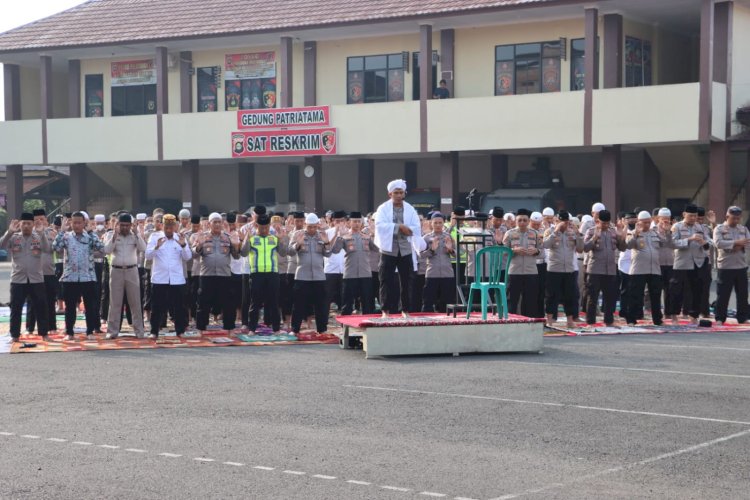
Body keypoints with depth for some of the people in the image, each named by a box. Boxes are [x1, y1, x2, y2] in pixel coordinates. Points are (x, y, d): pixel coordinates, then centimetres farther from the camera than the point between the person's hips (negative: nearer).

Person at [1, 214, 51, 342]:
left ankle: (44, 333, 15)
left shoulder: (39, 237, 3)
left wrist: (41, 233, -23)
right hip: (18, 279, 0)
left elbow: (47, 249, -14)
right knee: (16, 309, 4)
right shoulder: (13, 237, 3)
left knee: (41, 308, 4)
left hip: (36, 279, 0)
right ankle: (15, 335, 12)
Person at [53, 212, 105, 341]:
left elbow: (101, 248, -12)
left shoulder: (90, 237, 3)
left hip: (88, 277, 0)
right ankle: (69, 332, 13)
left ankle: (90, 332, 13)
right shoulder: (66, 237, 3)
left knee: (90, 306, 4)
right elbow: (56, 247, -13)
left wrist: (90, 231, -14)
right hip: (70, 277, 0)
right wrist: (62, 231, -12)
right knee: (70, 307, 5)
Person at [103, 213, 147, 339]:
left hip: (132, 271, 1)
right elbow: (107, 250, -12)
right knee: (115, 302, 2)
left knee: (135, 302, 3)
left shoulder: (135, 235, 4)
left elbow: (143, 248, -11)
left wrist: (136, 234, -16)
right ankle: (112, 331, 7)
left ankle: (139, 330, 8)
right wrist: (115, 235, -18)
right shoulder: (111, 235, 2)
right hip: (116, 271, -1)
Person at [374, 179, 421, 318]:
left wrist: (406, 229, -18)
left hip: (405, 249, 2)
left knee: (406, 281, 6)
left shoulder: (410, 209, 7)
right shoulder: (383, 208, -1)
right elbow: (380, 225, -16)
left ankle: (405, 310, 14)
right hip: (388, 249, -2)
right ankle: (386, 310, 4)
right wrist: (399, 226, -20)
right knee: (386, 281, -2)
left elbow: (417, 228, -1)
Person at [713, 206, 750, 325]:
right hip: (725, 266, -4)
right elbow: (719, 243, -19)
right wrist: (737, 242, -23)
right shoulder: (719, 229, -2)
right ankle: (720, 318, 6)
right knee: (723, 294, -1)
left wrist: (740, 246, -19)